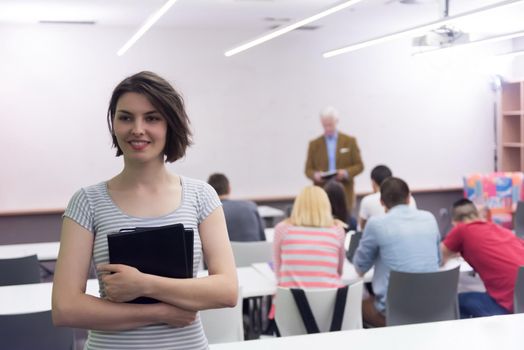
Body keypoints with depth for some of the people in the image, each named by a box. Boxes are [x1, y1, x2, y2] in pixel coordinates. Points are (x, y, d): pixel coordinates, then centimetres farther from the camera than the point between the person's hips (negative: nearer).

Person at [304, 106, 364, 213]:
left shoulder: (349, 141, 7)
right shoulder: (314, 144, 9)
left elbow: (359, 165, 6)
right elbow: (308, 169, 9)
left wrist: (346, 173, -13)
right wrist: (315, 175, -14)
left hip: (344, 193, 0)